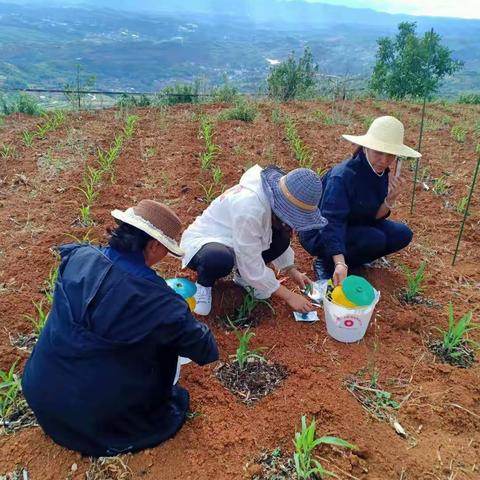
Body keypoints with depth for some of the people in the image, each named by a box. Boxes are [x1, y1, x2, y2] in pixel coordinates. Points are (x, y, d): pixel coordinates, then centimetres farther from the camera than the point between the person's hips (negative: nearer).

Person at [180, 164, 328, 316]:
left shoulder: (275, 197, -11)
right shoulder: (249, 207, -36)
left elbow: (279, 240, 8)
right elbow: (252, 265, -29)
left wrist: (292, 271, -1)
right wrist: (289, 296, -22)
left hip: (231, 241, 7)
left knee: (281, 237, -14)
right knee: (220, 259, -42)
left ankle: (243, 275, 9)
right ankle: (203, 285, -6)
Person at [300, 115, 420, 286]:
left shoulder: (382, 173, -7)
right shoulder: (342, 176, -30)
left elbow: (374, 217, -4)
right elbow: (332, 223, -37)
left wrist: (391, 199, -24)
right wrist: (340, 264, -48)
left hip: (354, 225, 8)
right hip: (320, 233, -8)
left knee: (402, 234, -5)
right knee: (375, 239, -28)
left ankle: (349, 259, 0)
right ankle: (326, 263, -9)